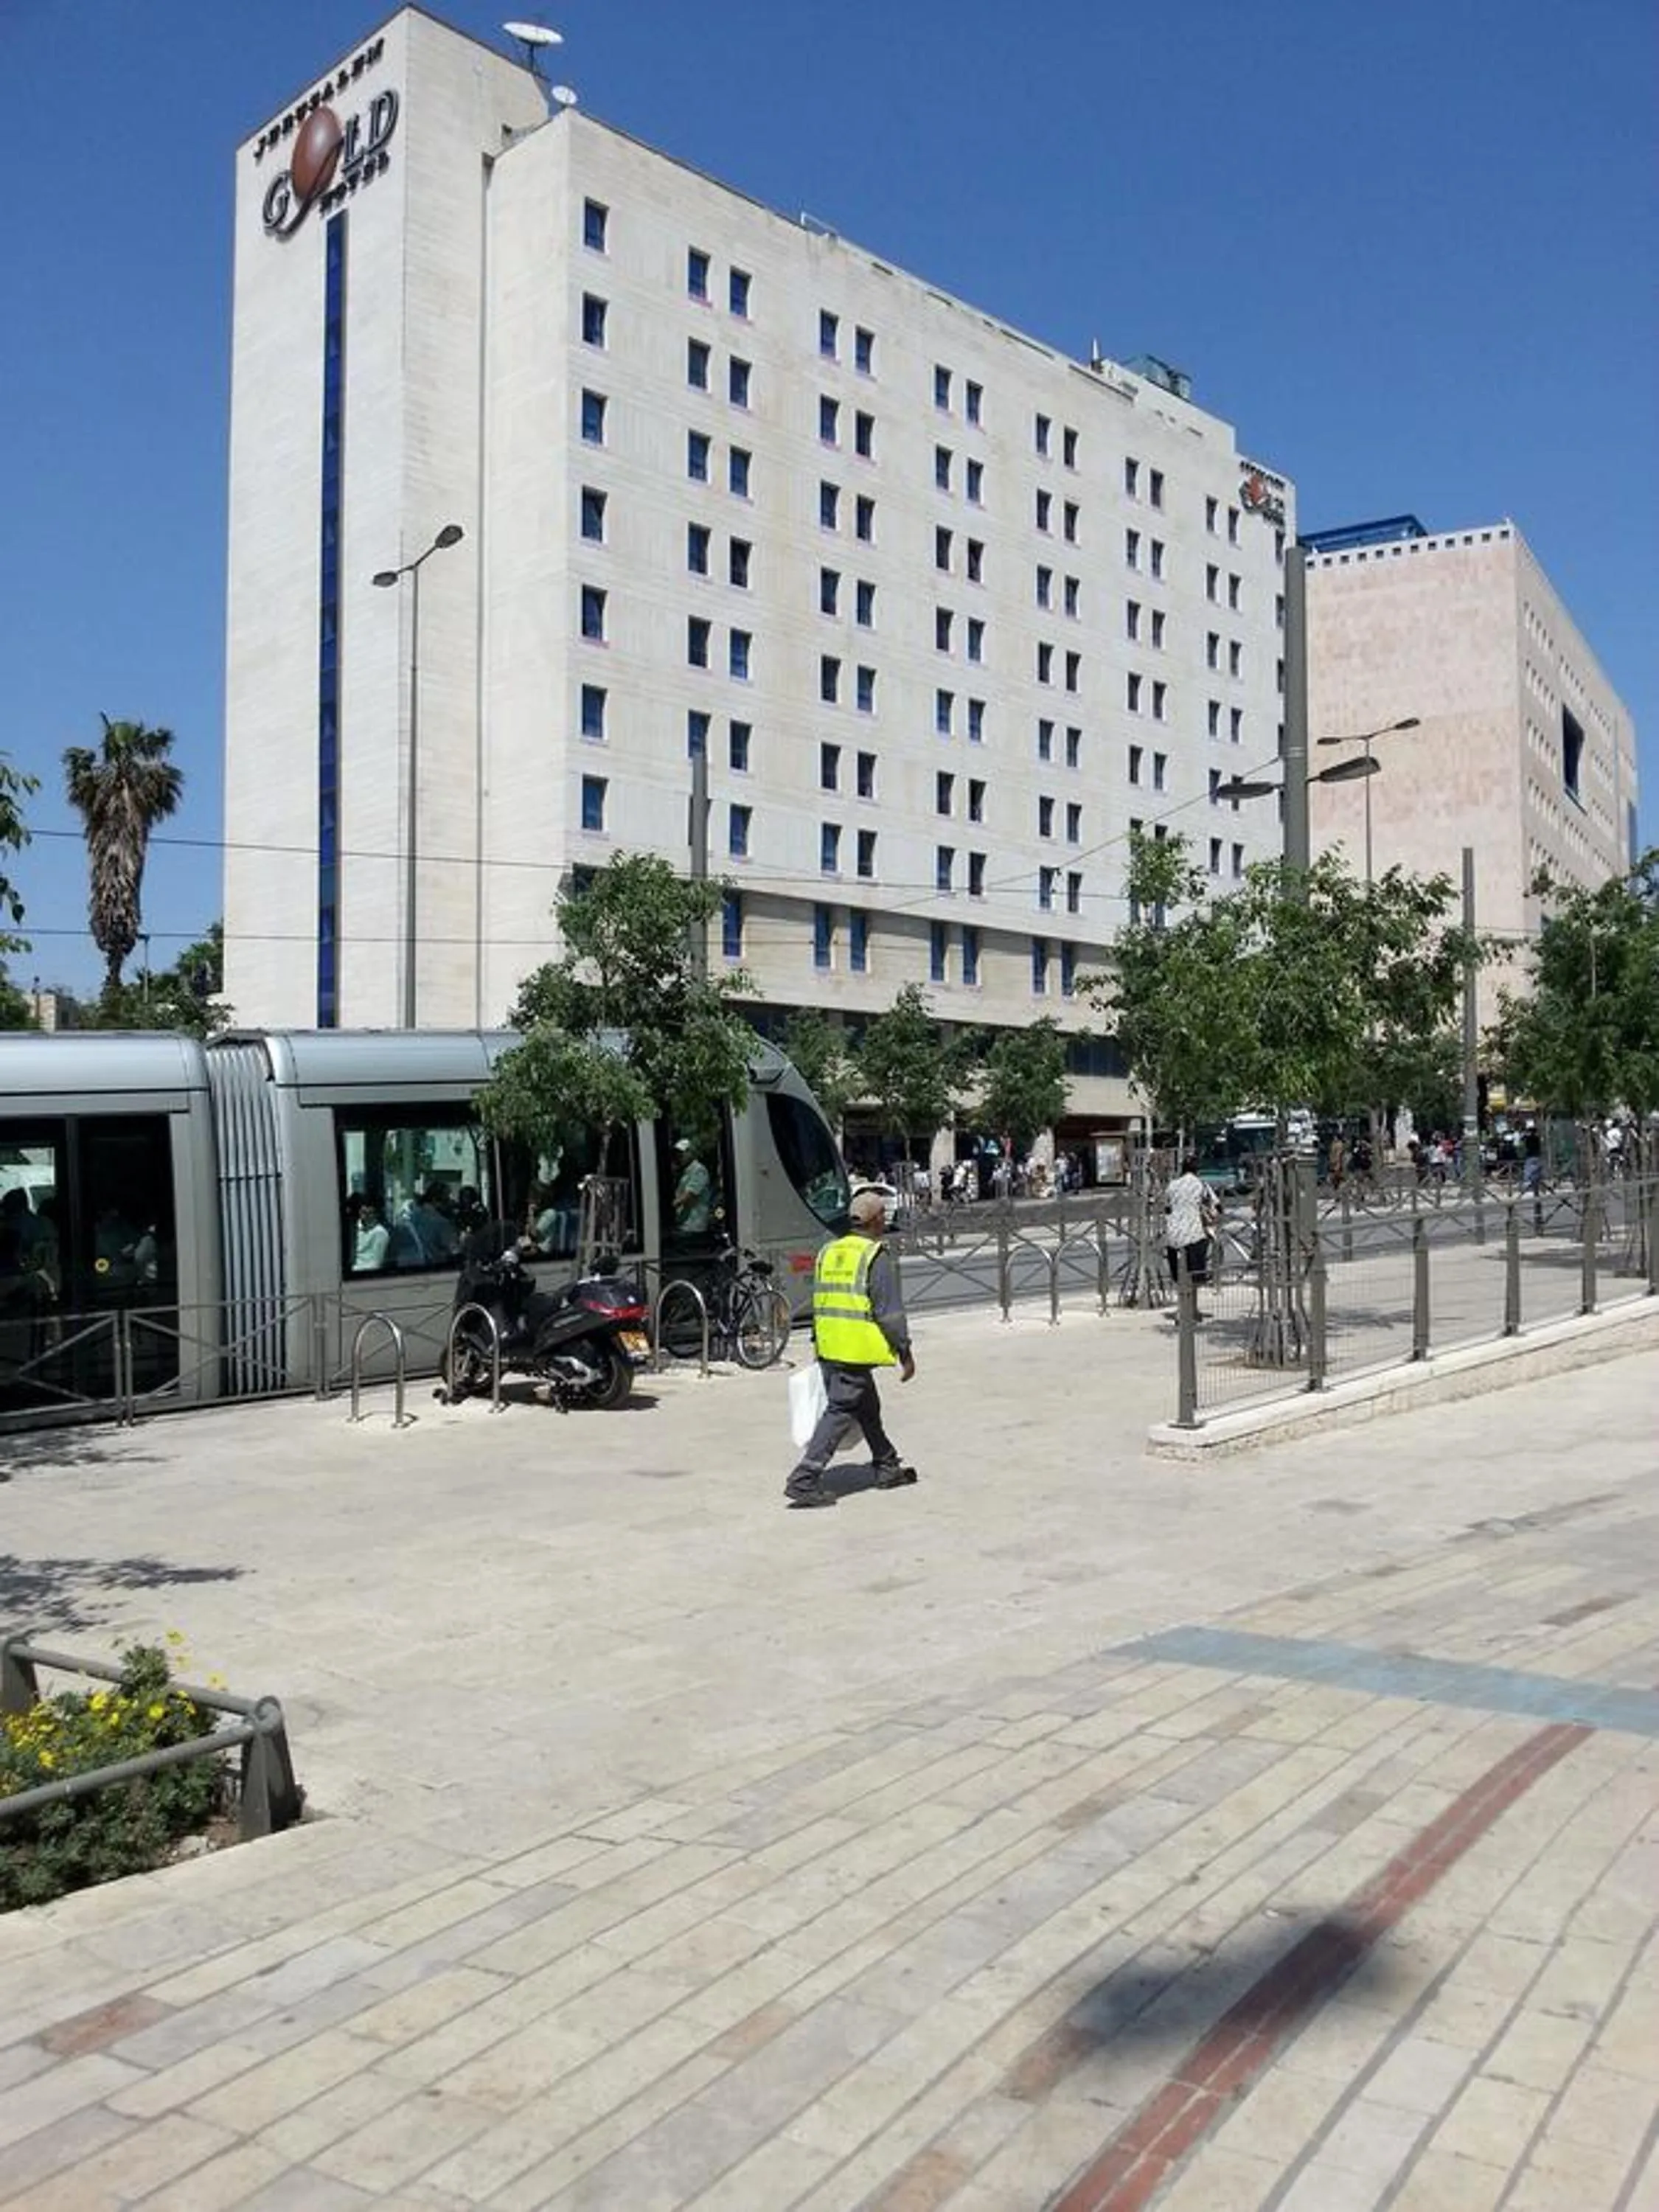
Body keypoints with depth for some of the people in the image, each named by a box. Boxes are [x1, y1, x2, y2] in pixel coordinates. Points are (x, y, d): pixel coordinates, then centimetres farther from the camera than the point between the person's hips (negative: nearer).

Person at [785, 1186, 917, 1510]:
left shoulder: (828, 1253, 13)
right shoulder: (878, 1258, -10)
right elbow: (890, 1312, -12)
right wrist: (905, 1353, -4)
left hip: (829, 1349, 8)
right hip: (858, 1350, -8)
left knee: (867, 1408, 20)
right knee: (840, 1411, -6)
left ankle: (887, 1467, 33)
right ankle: (804, 1480, -10)